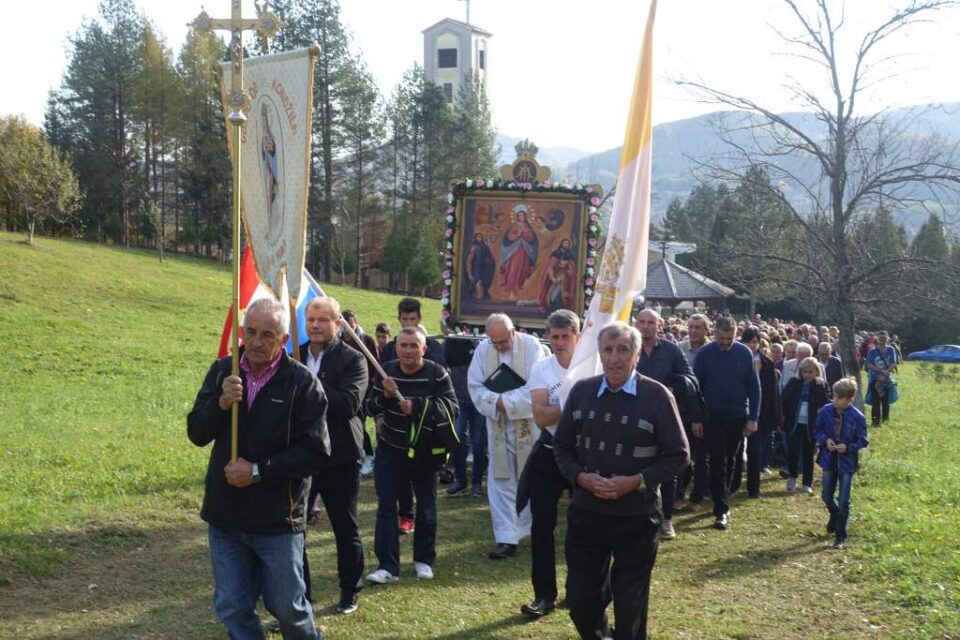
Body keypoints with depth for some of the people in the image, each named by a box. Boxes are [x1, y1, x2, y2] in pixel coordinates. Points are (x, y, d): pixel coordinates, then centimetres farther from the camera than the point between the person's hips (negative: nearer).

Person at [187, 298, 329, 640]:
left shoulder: (302, 382, -11)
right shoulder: (222, 371, 2)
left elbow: (315, 450, -13)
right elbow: (197, 434, 1)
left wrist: (258, 471, -18)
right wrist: (220, 403, -18)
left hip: (278, 518, -4)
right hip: (225, 515, 4)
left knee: (287, 607, 9)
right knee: (232, 609, 12)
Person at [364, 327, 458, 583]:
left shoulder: (437, 374, -12)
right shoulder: (386, 371, -3)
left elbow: (451, 407, -18)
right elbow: (371, 407, -1)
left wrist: (417, 406, -28)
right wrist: (385, 396, -22)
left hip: (424, 452, -2)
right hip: (390, 450, 2)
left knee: (426, 508, 10)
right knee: (386, 507, -2)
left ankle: (424, 560, 27)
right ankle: (388, 566, 2)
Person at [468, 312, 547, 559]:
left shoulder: (531, 346, -12)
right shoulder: (483, 349, -3)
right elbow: (475, 386, -1)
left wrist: (506, 402, -20)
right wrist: (496, 402, -18)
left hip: (529, 425, -2)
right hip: (499, 426, 2)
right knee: (501, 482, 1)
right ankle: (506, 538, 5)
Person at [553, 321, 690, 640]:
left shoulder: (657, 396, -10)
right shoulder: (581, 391, 1)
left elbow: (678, 456, -5)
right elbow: (561, 447, 8)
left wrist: (636, 482, -18)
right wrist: (582, 477, -11)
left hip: (637, 518, -3)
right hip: (586, 513, 3)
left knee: (631, 607, 10)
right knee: (580, 599, 11)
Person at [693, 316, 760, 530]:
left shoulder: (744, 353, -4)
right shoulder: (704, 354, -7)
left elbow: (754, 387, 0)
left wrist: (753, 418, -3)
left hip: (738, 417, 2)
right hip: (713, 417, -2)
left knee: (730, 462, 14)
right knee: (718, 463, -4)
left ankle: (723, 502, 30)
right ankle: (721, 510, -2)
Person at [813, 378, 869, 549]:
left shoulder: (857, 417, -16)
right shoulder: (825, 411, -7)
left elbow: (863, 441, -7)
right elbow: (817, 430, 4)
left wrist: (848, 447, -23)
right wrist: (825, 440, -14)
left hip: (847, 462, -3)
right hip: (829, 459, 3)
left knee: (843, 501, 0)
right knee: (827, 496, 14)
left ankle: (840, 536, 11)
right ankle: (835, 516, 46)